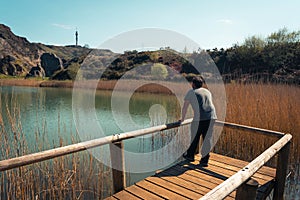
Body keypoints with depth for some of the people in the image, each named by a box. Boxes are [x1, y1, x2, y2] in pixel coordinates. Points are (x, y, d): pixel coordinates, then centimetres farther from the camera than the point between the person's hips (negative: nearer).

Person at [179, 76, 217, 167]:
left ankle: (190, 155, 30)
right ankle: (204, 160, 15)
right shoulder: (207, 91, 24)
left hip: (199, 118, -4)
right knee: (207, 138, 9)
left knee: (195, 137, 13)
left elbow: (185, 107, 12)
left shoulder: (191, 92, 10)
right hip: (211, 117, 4)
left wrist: (182, 118, 25)